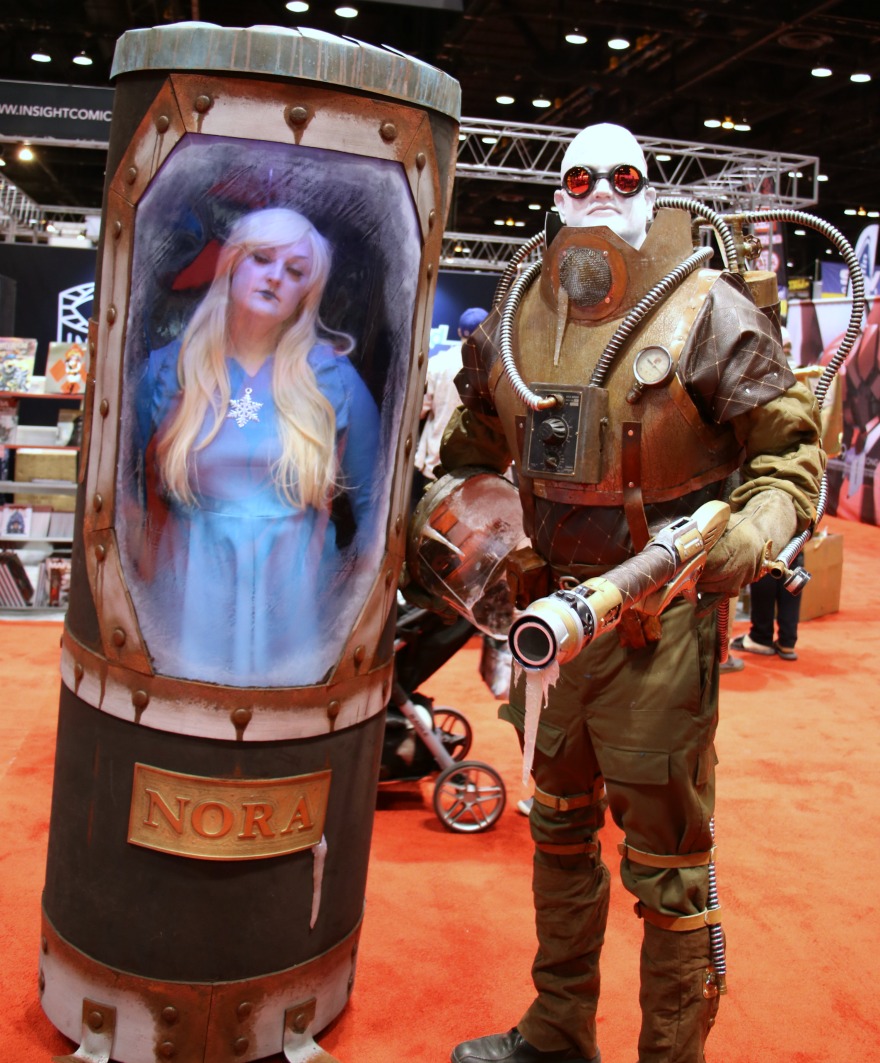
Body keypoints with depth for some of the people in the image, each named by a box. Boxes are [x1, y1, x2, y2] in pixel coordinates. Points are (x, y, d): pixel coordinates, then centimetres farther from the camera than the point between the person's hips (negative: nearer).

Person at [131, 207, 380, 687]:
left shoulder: (334, 378, 0)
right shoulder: (166, 370, 1)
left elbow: (371, 502, 3)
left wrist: (349, 601, -2)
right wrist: (143, 584, -1)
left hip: (294, 614, 0)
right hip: (188, 612, 0)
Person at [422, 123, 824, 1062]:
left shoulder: (704, 312, -8)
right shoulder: (516, 319, 7)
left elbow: (793, 449, -6)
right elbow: (473, 445, 23)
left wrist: (747, 535, -22)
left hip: (660, 627, -6)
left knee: (668, 868, 3)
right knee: (559, 834, 20)